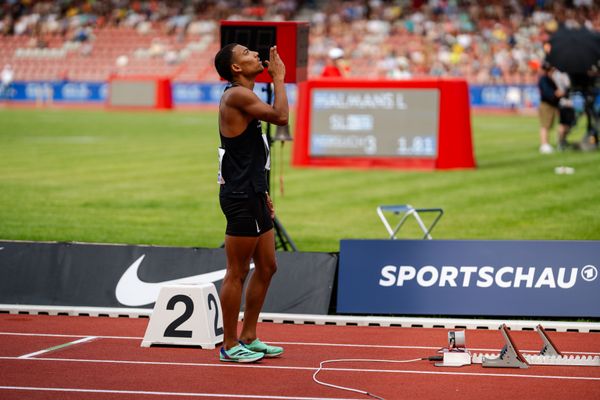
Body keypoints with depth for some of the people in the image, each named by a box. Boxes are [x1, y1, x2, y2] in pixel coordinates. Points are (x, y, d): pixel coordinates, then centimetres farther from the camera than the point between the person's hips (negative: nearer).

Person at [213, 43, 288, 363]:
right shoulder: (236, 94, -13)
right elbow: (280, 117, -23)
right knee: (237, 273, -4)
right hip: (240, 197, -10)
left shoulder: (245, 96, 18)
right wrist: (279, 78, -11)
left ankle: (248, 338, 22)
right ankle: (230, 346, 3)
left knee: (266, 267, 14)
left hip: (253, 195, 10)